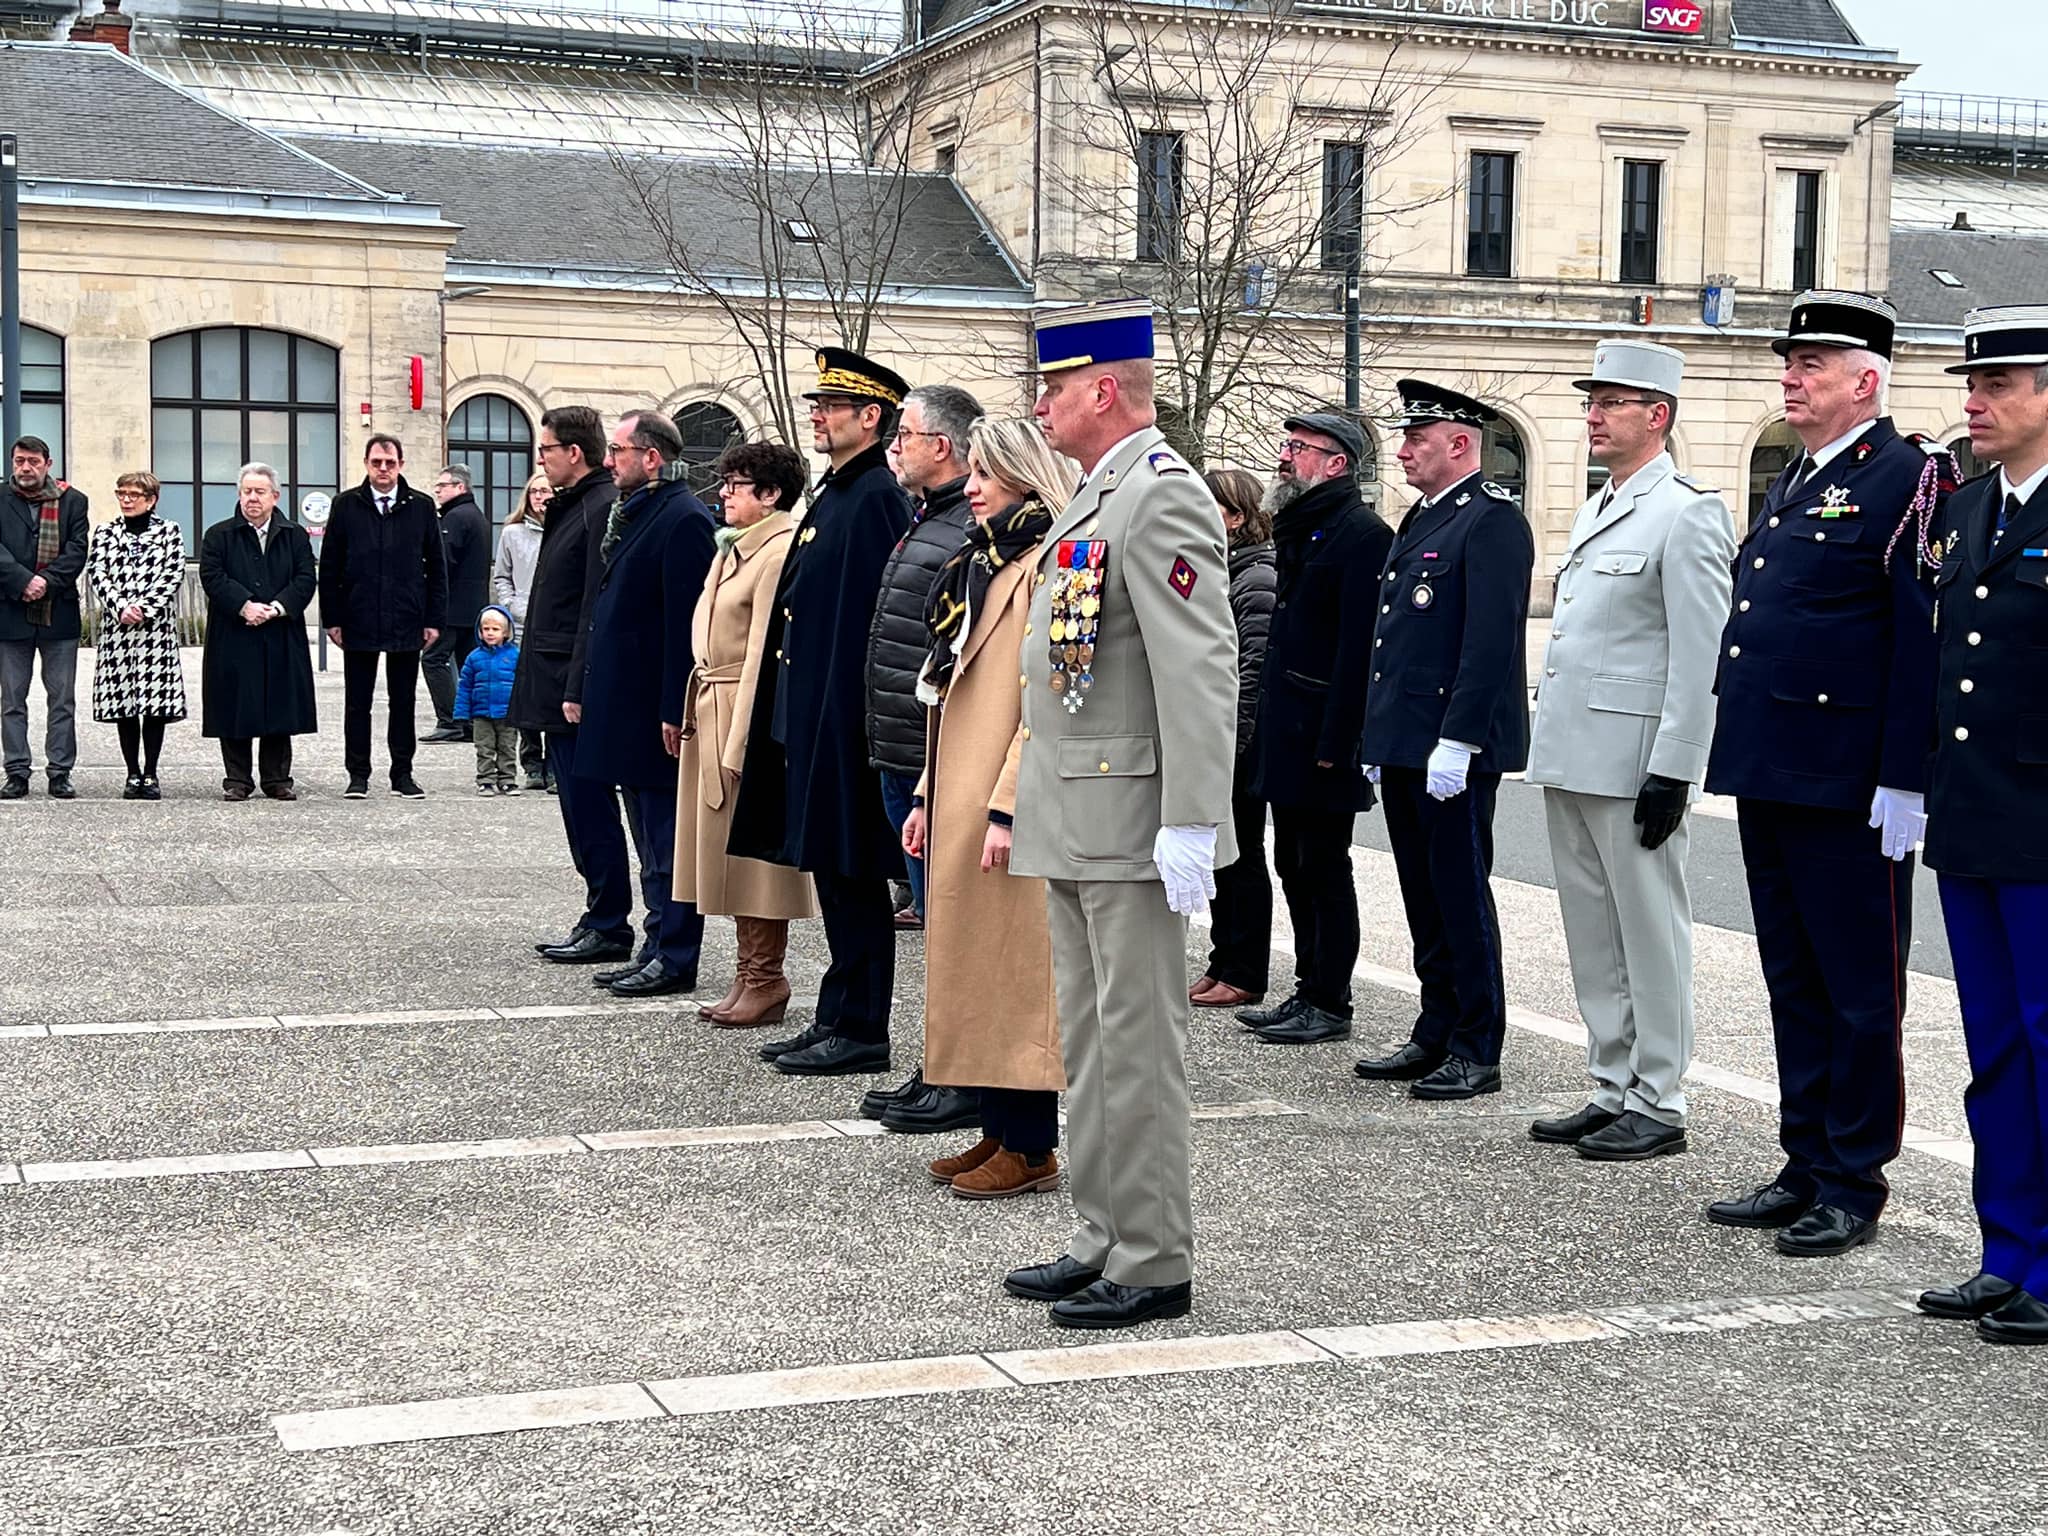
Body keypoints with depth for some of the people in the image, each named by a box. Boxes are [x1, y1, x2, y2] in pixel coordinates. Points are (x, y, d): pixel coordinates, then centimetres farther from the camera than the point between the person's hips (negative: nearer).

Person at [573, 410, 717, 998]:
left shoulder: (684, 519, -15)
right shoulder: (624, 514, 14)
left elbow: (687, 621, -20)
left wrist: (674, 711, -22)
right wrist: (589, 692, 17)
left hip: (655, 712, -10)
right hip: (626, 708, 10)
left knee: (668, 843, -2)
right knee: (652, 844, 15)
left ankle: (675, 960, 4)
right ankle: (661, 948, 23)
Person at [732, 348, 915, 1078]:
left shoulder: (877, 499, -13)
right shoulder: (832, 496, 17)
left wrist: (863, 720, -21)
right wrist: (785, 715, 18)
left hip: (847, 721, -10)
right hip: (810, 719, 10)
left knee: (852, 876, -3)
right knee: (832, 874, 14)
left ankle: (861, 1031, 4)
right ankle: (837, 1020, 21)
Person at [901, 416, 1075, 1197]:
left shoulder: (1046, 565, -12)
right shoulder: (980, 562, 16)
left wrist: (1007, 808, -21)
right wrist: (929, 795, 16)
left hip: (1006, 808, -9)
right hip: (959, 798, 9)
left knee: (1014, 966, -4)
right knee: (971, 964, 12)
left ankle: (1031, 1148, 3)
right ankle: (998, 1131, 20)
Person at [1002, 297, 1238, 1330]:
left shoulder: (1162, 496, -15)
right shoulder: (1096, 497, 17)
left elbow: (1201, 673, -21)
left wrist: (1191, 827, -24)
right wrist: (1027, 802, 21)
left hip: (1128, 824, -10)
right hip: (1070, 824, 10)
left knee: (1136, 1046, -3)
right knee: (1088, 1042, 15)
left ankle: (1155, 1266, 6)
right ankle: (1103, 1240, 25)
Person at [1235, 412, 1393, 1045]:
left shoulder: (1362, 535, -14)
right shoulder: (1298, 529, 16)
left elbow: (1359, 647, -19)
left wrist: (1334, 742, -22)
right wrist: (1269, 723, 16)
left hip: (1323, 732, -10)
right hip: (1286, 732, 10)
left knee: (1324, 868, -2)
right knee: (1295, 866, 14)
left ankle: (1330, 1004, 6)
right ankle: (1309, 992, 22)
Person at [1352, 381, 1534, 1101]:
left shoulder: (1493, 521, -12)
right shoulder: (1420, 519, 18)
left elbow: (1490, 642, -19)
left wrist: (1455, 743, -22)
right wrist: (1380, 741, 19)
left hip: (1455, 749, -9)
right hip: (1405, 745, 9)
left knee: (1461, 895, -3)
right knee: (1426, 899, 14)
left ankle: (1476, 1052, 4)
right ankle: (1436, 1038, 22)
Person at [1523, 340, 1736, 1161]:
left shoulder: (1686, 513, -10)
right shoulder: (1596, 511, 18)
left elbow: (1701, 656, -15)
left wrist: (1672, 770, -19)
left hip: (1633, 763, -9)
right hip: (1572, 757, 9)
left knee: (1649, 933, -1)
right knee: (1592, 936, 13)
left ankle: (1657, 1106, 7)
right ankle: (1613, 1090, 22)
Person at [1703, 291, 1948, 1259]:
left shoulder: (1905, 481, -10)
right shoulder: (1792, 485, 17)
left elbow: (1923, 641, -15)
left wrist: (1902, 783, -18)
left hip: (1847, 793, -9)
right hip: (1769, 780, 9)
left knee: (1860, 993, 2)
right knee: (1794, 986, 14)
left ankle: (1854, 1187, 10)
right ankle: (1806, 1168, 23)